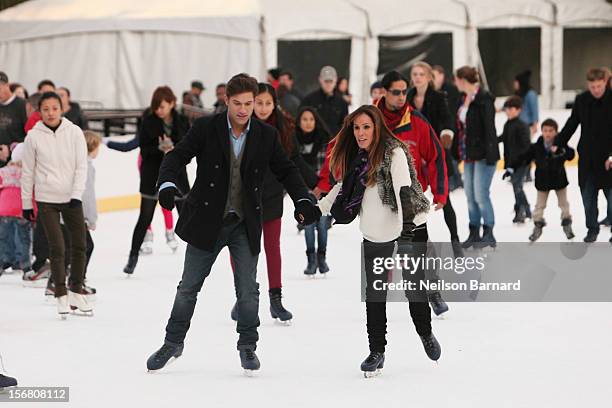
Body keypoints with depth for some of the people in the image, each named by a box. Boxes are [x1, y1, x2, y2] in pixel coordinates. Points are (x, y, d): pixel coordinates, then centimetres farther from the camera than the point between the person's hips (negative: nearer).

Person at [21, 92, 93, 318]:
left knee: (79, 245, 9)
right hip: (46, 199, -2)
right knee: (57, 247, -6)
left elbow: (81, 166, -4)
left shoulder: (74, 132, -4)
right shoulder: (34, 136, -5)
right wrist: (26, 203, 4)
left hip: (72, 198, 2)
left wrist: (77, 195, -14)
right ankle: (61, 295, 7)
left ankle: (76, 291, 26)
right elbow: (28, 172, 2)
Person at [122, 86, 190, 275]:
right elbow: (144, 149, -8)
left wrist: (174, 149, -21)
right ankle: (133, 256, 15)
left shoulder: (182, 121, -3)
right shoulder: (148, 121, -6)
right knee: (145, 218, 3)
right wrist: (160, 148, -25)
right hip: (152, 174, -1)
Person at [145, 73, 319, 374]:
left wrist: (303, 199, -8)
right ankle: (173, 342, 25)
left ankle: (247, 346, 20)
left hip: (245, 225, 1)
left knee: (248, 289, 2)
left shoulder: (266, 135, -1)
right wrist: (167, 183, -29)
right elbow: (178, 156, -9)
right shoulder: (205, 128, -8)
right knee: (188, 287, 9)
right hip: (206, 222, -1)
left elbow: (286, 170, 7)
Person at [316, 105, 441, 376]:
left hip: (410, 228, -6)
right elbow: (342, 187, 19)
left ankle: (426, 334, 32)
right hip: (375, 234, 6)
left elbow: (404, 189, -26)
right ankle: (377, 352, 12)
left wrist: (407, 225, -36)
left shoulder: (394, 153, -16)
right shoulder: (356, 157, 5)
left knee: (414, 287, 6)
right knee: (374, 293, 4)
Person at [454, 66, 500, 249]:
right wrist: (458, 151, 17)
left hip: (483, 155, -9)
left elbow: (489, 128, -18)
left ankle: (489, 235, -1)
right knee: (470, 195, 12)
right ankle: (474, 234, 20)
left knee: (481, 195, -8)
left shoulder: (484, 99, -15)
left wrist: (490, 154, -21)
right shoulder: (464, 99, 12)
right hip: (469, 154, 9)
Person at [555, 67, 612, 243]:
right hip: (587, 157, 3)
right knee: (588, 196, 7)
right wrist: (558, 144, 8)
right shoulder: (581, 100, 0)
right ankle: (592, 228, 22)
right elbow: (571, 124, 11)